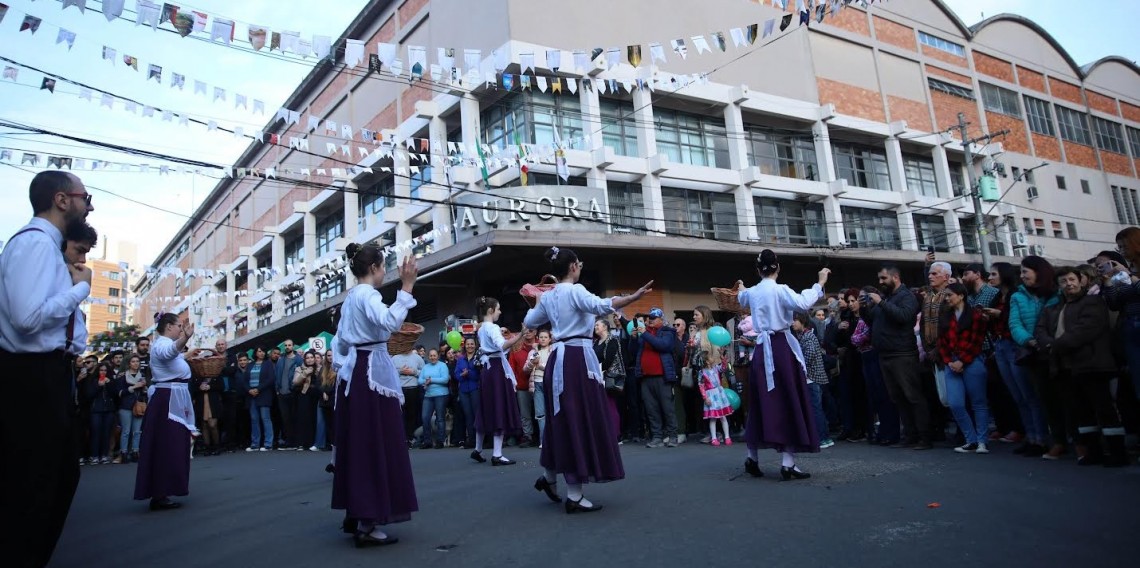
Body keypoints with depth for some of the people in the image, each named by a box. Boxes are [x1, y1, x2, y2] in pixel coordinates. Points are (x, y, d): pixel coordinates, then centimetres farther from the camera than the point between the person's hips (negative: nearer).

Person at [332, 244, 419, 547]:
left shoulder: (350, 298, 17)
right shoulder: (366, 294, -11)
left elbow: (341, 345, 22)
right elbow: (391, 321, -32)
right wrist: (407, 286, -30)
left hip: (354, 373, 10)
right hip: (372, 375, -10)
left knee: (358, 444, 13)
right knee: (375, 446, -8)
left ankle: (355, 513, 21)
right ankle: (367, 525, -6)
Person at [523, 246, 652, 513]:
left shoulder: (548, 296, 14)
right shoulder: (575, 290, -9)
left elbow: (529, 323, 25)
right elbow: (601, 306, -27)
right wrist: (635, 296, -34)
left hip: (558, 358, 8)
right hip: (577, 358, -8)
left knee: (564, 420, 20)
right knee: (580, 421, -4)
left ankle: (549, 477, 32)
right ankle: (574, 495, -1)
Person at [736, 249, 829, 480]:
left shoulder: (751, 292, 11)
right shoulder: (780, 290, -9)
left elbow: (741, 299, 36)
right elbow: (803, 304, -26)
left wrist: (741, 289, 59)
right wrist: (820, 283, -15)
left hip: (762, 350, 6)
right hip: (782, 348, -6)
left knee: (762, 404, 14)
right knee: (788, 403, -2)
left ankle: (752, 458, 19)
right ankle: (787, 464, -4)